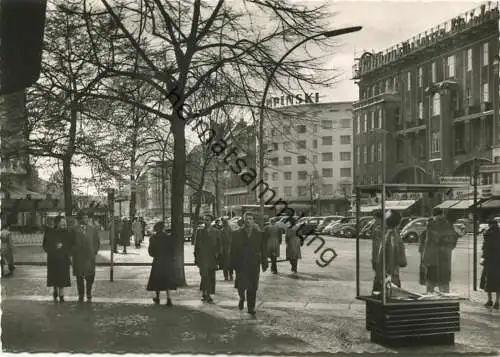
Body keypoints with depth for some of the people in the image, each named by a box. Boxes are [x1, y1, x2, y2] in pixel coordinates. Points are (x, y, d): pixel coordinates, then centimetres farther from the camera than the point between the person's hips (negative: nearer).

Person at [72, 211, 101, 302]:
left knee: (90, 277, 3)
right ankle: (81, 296, 14)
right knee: (79, 277, 4)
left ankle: (89, 295, 20)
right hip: (78, 257, -2)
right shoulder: (74, 230, 0)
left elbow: (97, 242, 13)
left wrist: (94, 252, 4)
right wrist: (74, 253, -4)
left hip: (90, 257, 2)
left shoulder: (93, 229, 10)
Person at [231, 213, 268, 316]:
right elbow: (233, 250, 4)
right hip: (241, 265, 0)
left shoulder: (259, 234, 5)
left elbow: (263, 250, 7)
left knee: (252, 289, 2)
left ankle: (251, 309, 15)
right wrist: (233, 263, -2)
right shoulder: (238, 234, 5)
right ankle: (242, 298, 26)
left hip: (254, 266, 1)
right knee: (241, 286, -7)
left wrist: (264, 263, 3)